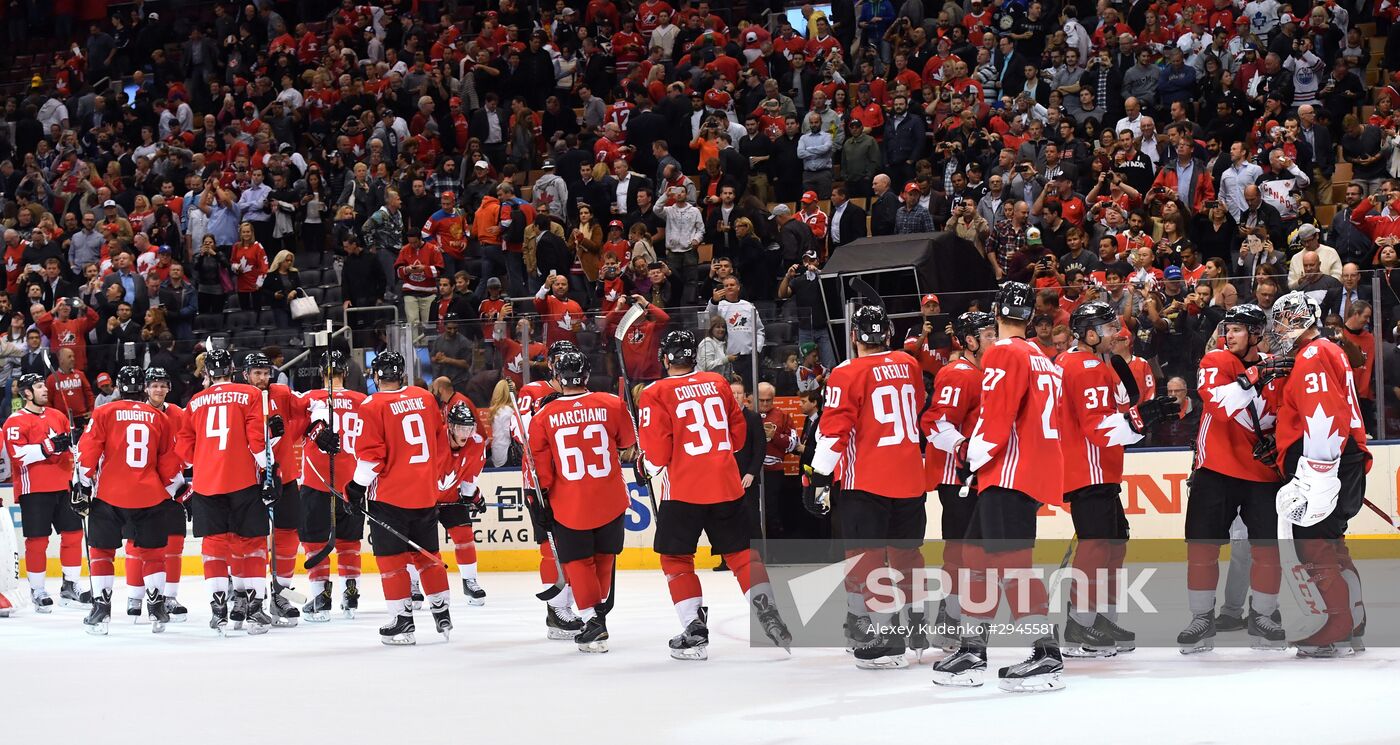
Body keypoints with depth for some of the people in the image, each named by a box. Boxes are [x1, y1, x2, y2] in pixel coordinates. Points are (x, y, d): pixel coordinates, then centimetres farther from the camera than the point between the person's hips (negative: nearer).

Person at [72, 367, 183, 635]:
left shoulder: (104, 414, -1)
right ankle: (157, 607, 13)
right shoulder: (159, 419, 8)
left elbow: (87, 452, -5)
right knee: (152, 552, 14)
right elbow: (170, 463, 11)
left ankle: (101, 608, 3)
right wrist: (170, 493, 23)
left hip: (109, 495, -2)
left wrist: (83, 487, 3)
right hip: (149, 497, 2)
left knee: (101, 551, 9)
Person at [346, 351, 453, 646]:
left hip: (390, 495, -5)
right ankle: (442, 615, 19)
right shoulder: (425, 398, 6)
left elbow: (371, 455, -14)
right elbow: (441, 442, 14)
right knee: (427, 555, 16)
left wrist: (356, 487, -3)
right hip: (426, 494, 5)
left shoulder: (373, 406, -11)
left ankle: (402, 622, 0)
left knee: (391, 558, 2)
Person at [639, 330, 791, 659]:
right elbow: (738, 433, 14)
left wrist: (655, 468, 11)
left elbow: (656, 452, -9)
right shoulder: (718, 384, 8)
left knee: (676, 558, 8)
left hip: (682, 490, -4)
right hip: (726, 485, 4)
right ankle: (768, 614, 1)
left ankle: (695, 631, 0)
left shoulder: (656, 394, -6)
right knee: (741, 553, 11)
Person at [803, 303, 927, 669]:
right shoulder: (908, 365, 7)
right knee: (907, 554, 19)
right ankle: (920, 632, 28)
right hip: (910, 481, 6)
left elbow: (834, 432, -14)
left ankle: (881, 642, -12)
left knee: (866, 558, -4)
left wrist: (818, 480, -10)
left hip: (865, 484, -6)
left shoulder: (847, 374, -10)